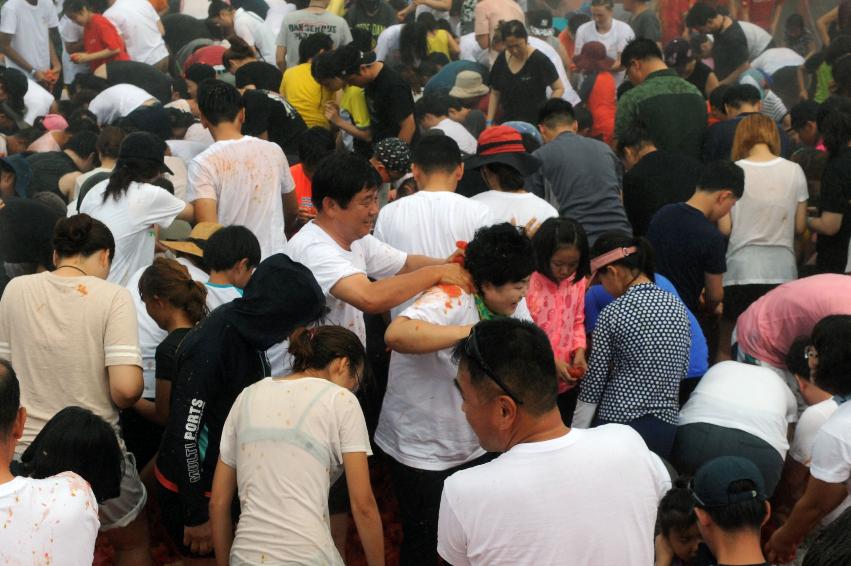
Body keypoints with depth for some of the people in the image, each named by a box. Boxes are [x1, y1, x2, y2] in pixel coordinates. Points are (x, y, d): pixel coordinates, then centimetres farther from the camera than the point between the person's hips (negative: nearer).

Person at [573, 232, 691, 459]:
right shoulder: (677, 306, 5)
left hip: (618, 423, -4)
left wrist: (575, 438, 3)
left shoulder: (613, 314, -9)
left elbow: (594, 383, -6)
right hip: (667, 426, 5)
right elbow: (683, 370, 12)